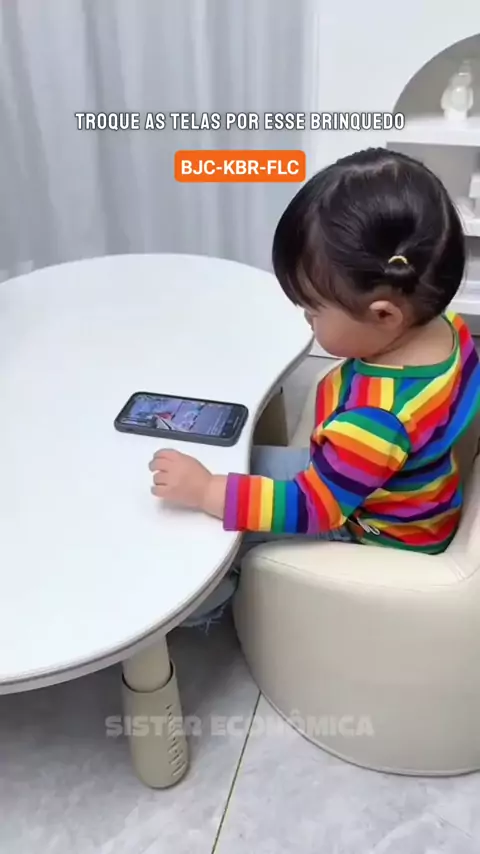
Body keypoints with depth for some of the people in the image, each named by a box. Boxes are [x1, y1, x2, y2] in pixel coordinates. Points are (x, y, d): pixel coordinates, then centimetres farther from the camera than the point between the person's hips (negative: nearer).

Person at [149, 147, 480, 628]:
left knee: (221, 528, 0)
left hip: (373, 534, -8)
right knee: (244, 461, 14)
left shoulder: (378, 414, -43)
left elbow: (312, 507, -33)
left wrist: (206, 491, -32)